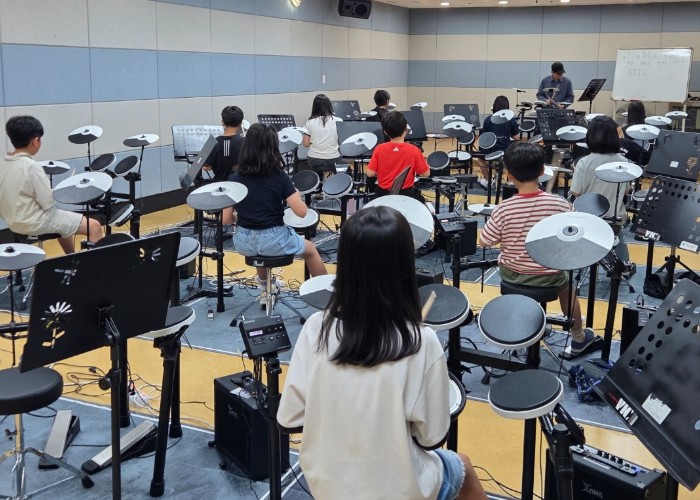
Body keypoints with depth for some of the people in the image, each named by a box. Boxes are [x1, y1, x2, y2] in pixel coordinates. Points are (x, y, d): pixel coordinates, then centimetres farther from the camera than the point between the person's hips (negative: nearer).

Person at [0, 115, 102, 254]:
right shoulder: (31, 167, -24)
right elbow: (48, 203, -21)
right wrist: (54, 194, 0)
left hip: (14, 221, 10)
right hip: (35, 222, -10)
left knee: (65, 218, 34)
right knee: (94, 226, -7)